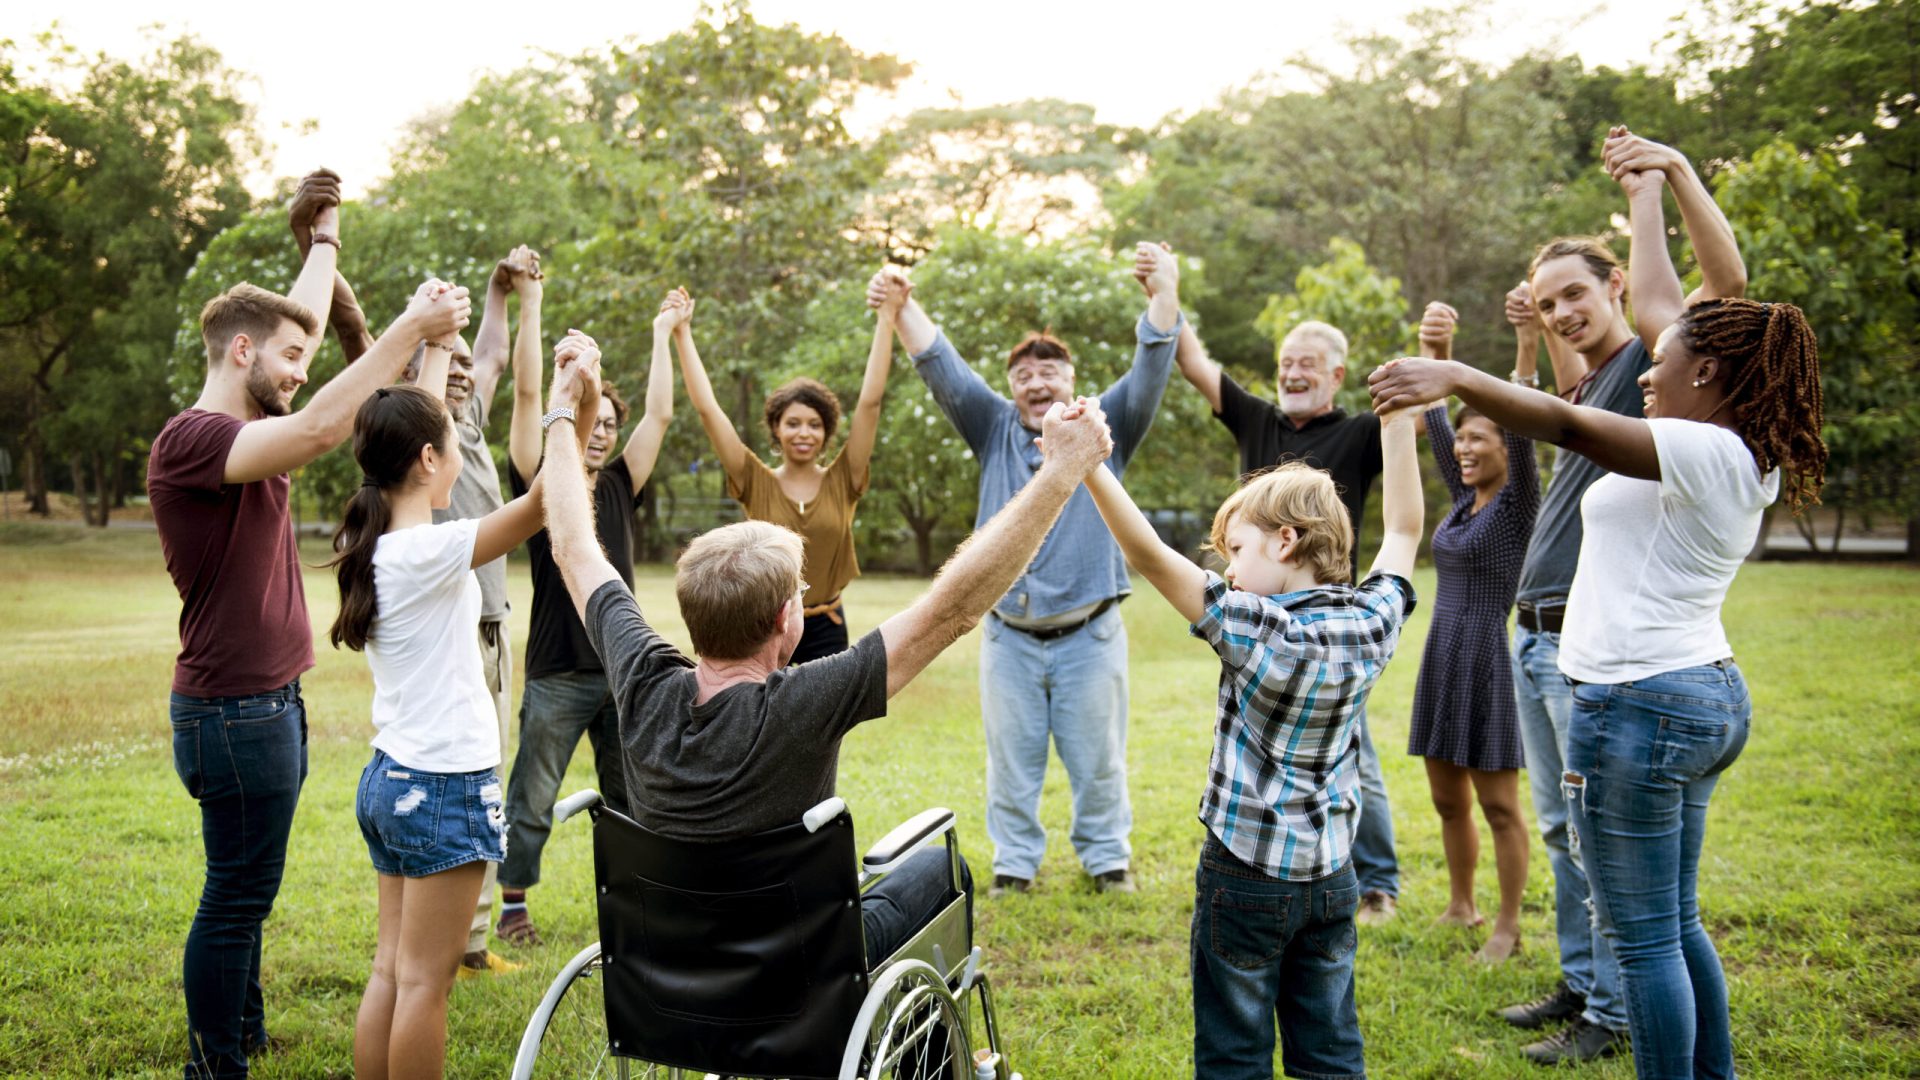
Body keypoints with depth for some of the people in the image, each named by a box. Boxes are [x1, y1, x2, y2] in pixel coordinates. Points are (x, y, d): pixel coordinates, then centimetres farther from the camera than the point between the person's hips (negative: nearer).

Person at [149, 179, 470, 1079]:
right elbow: (317, 432, -33)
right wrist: (409, 329, -32)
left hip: (269, 701, 10)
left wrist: (326, 238, 35)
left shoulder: (247, 428, 10)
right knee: (237, 896, 0)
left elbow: (298, 321, 24)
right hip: (233, 710, -10)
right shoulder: (190, 439, -18)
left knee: (245, 890, 18)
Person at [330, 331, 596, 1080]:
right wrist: (566, 393, -19)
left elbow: (412, 429, 20)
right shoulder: (430, 554, -18)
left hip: (389, 776, 9)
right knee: (425, 979, 0)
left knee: (390, 969, 13)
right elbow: (547, 498, -27)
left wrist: (436, 355, 29)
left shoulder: (371, 545, 6)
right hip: (445, 785, -9)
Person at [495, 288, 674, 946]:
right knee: (533, 800, 5)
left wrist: (663, 333, 15)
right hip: (558, 675, -4)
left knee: (631, 799, 12)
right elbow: (526, 394, -9)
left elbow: (660, 414, 10)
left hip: (623, 668, 4)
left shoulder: (620, 486, 10)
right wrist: (530, 302, -11)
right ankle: (513, 903, 20)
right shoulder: (539, 482, -2)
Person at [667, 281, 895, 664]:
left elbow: (869, 402, -7)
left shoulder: (843, 481, -1)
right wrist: (682, 332, -9)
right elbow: (707, 408, -7)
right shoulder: (757, 483, -2)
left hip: (826, 632, 1)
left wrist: (887, 318, -10)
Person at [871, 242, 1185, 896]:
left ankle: (1107, 856, 26)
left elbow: (1150, 372, -11)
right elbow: (942, 369, -3)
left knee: (1097, 759, 9)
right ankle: (1014, 861, 24)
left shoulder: (1103, 428, 3)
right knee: (1011, 758, 10)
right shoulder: (995, 429, 7)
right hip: (1009, 636, 2)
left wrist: (1165, 295, -28)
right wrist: (901, 307, -20)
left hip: (1089, 633, -1)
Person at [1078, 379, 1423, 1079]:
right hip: (1331, 877, 6)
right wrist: (1400, 424, 15)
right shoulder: (1373, 625, -4)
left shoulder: (1258, 633, -20)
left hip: (1246, 877, -5)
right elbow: (1403, 530, 11)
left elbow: (1149, 557, -25)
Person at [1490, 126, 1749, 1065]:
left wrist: (1668, 176, -19)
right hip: (1535, 637, 9)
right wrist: (1537, 332, 25)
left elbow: (1727, 280, -22)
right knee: (1561, 829, 15)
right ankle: (1578, 983, 27)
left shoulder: (1649, 365, -7)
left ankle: (1612, 1014, 9)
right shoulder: (1587, 384, 17)